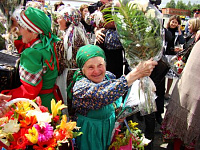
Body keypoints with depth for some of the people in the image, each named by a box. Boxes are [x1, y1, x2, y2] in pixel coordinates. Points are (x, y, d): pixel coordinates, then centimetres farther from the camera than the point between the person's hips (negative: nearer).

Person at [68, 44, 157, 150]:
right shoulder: (80, 87, -28)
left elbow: (118, 102, 9)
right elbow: (103, 97, -47)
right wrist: (135, 74, -48)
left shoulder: (109, 76, -7)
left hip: (111, 129, 6)